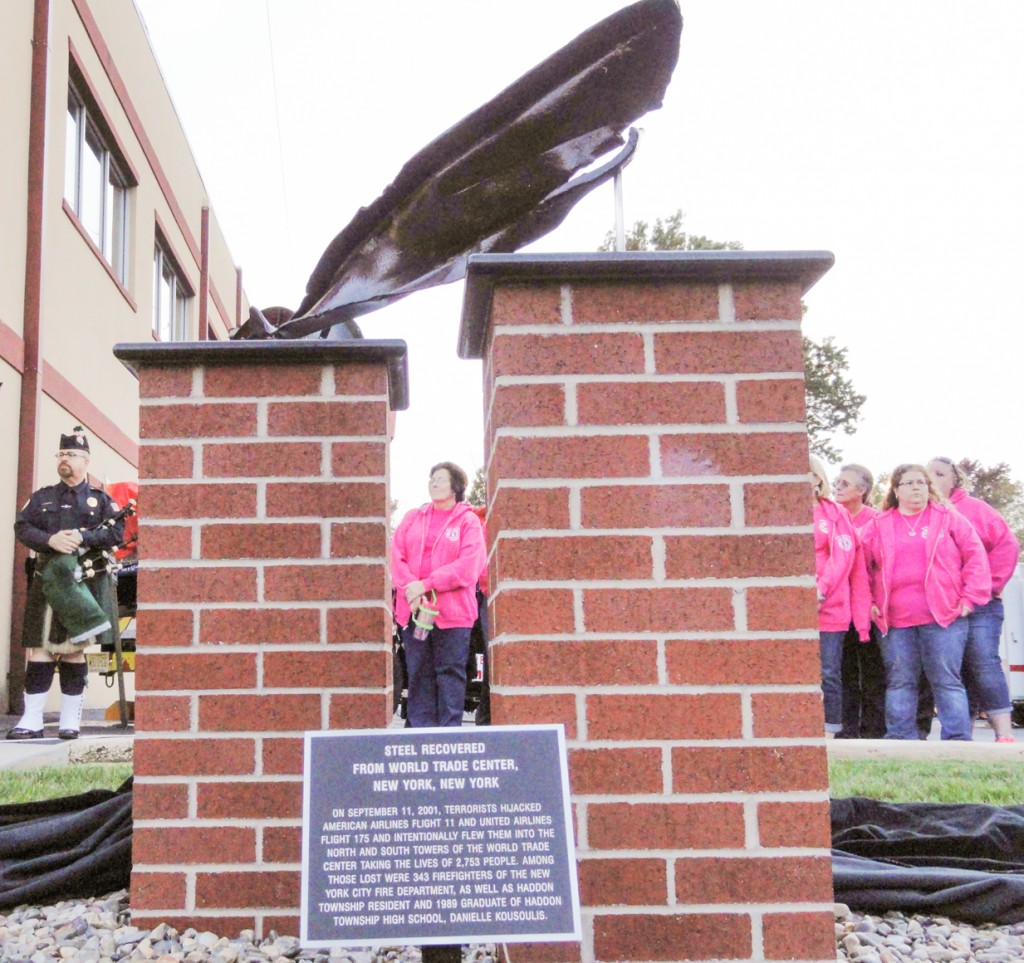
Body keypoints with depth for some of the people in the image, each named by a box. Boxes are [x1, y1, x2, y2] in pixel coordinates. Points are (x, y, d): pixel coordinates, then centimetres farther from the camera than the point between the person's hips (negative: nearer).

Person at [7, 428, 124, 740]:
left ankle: (70, 720, 9)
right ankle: (32, 721, 2)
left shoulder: (101, 499, 9)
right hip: (47, 581, 2)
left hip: (85, 584, -2)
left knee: (74, 651, 2)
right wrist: (50, 540, -15)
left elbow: (116, 531, -2)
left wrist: (82, 537, -17)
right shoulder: (42, 497, 15)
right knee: (40, 649, -2)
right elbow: (22, 527, 3)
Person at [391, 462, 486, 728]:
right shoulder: (413, 518, 16)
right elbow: (397, 557, 6)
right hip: (413, 610, 3)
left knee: (450, 672, -1)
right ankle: (421, 732, 11)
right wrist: (410, 589, -12)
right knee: (418, 673, 5)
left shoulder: (468, 521, 3)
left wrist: (425, 585, -15)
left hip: (452, 612, -3)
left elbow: (468, 566, -9)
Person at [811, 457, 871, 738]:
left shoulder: (835, 514, 8)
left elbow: (843, 555, -2)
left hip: (829, 609, -1)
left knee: (828, 676, 1)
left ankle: (828, 736, 7)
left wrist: (822, 589, -14)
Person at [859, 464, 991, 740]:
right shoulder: (878, 526, 11)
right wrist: (867, 602, 4)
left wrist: (971, 597, -2)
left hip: (944, 616, -2)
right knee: (899, 682, 5)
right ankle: (900, 740, 11)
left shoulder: (948, 518, 7)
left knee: (947, 681, -1)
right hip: (895, 621, 2)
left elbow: (976, 556, 5)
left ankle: (958, 740, 3)